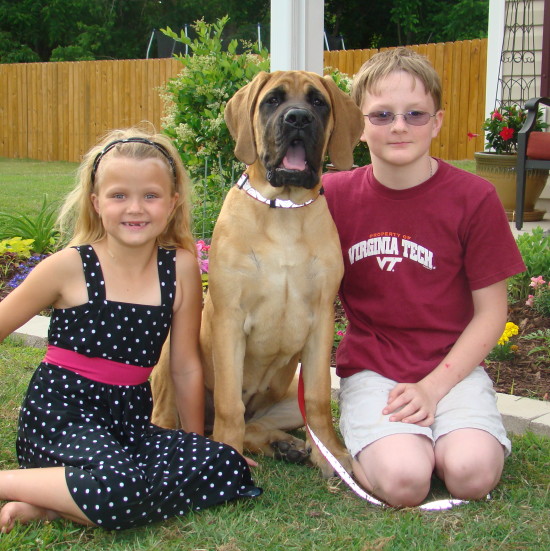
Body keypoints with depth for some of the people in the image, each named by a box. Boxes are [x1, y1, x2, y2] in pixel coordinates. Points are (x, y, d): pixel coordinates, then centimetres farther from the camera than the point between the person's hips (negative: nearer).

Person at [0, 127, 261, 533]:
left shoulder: (181, 267, -1)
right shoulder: (70, 267, -8)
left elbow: (186, 367, 7)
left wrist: (197, 444, 14)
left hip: (130, 421, 6)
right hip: (62, 416, -5)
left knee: (230, 469, -16)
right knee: (121, 488, -33)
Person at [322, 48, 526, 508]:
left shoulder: (474, 198, -6)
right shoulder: (335, 194, -2)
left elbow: (491, 310, -2)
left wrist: (433, 387, -12)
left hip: (453, 366, 1)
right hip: (370, 369, 0)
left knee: (472, 474, -25)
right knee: (403, 480, -25)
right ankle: (366, 439, 7)